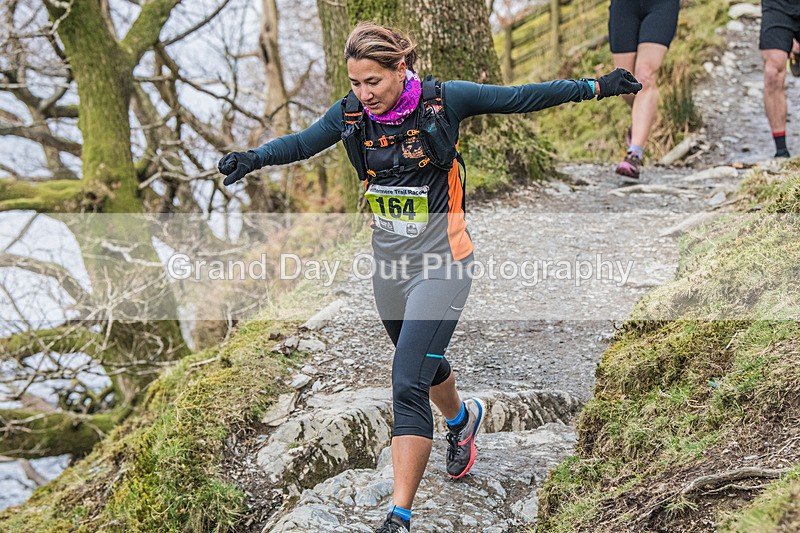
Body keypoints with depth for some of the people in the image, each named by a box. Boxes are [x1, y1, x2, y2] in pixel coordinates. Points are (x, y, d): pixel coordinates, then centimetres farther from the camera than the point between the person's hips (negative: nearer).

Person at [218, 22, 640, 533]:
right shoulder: (351, 114, -4)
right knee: (424, 365, 26)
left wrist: (595, 86, -7)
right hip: (388, 262, 5)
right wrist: (255, 158, -14)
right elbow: (302, 143, 5)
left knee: (407, 384, -14)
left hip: (441, 264, -5)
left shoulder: (443, 100, -14)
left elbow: (521, 98, -7)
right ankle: (463, 417, 61)